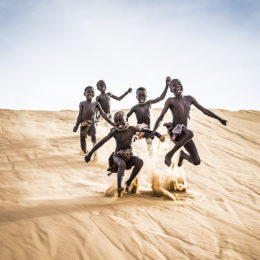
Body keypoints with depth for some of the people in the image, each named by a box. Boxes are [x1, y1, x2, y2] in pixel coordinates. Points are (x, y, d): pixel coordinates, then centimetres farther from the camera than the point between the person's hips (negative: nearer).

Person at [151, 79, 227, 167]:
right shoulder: (171, 101, 5)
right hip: (174, 131, -5)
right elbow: (161, 117, -2)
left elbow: (204, 110, 20)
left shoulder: (189, 99, 17)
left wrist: (219, 119, 15)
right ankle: (169, 155, -24)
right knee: (189, 133, -40)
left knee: (196, 162, 0)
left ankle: (183, 155, 34)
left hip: (184, 133, 5)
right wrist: (154, 131, -18)